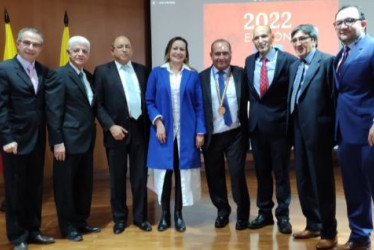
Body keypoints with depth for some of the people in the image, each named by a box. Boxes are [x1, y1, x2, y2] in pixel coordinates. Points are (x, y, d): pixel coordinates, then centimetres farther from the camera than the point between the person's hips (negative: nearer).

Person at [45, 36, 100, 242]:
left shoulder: (89, 77, 13)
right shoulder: (58, 75, -9)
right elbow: (53, 112, -14)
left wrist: (92, 132, 9)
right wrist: (57, 142, -18)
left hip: (87, 139, 7)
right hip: (68, 140, -7)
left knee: (85, 183, 15)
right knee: (65, 184, 6)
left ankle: (81, 222, 29)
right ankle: (68, 227, 19)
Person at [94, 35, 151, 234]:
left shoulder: (142, 70, 10)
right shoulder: (102, 71, 0)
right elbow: (98, 104, -5)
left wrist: (149, 124, 1)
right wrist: (111, 126, -15)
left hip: (140, 129, 3)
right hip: (117, 130, -2)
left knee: (140, 176, 9)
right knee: (117, 177, 8)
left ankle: (140, 217, 22)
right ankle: (120, 218, 22)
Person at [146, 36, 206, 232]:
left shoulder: (193, 76, 6)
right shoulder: (156, 73, 5)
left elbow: (199, 106, 4)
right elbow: (149, 101, 3)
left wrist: (200, 132, -3)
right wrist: (158, 122, -11)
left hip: (186, 133, 1)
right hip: (163, 131, 0)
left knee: (182, 173, 5)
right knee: (164, 172, 3)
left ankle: (178, 215, 18)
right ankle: (165, 215, 17)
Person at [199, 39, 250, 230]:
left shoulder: (240, 74, 1)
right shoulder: (201, 77, 1)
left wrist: (248, 128, -13)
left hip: (235, 134, -1)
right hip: (212, 136, 1)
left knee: (237, 173, -1)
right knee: (215, 176, 12)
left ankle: (242, 214, 20)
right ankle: (222, 211, 34)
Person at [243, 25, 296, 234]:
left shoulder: (288, 60, -9)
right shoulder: (249, 61, 8)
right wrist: (252, 113, 9)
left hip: (279, 124, -5)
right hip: (256, 124, 5)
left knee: (281, 172, 6)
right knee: (261, 171, 14)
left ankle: (283, 215, 20)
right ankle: (264, 212, 27)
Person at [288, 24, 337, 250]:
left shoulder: (327, 61, -8)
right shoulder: (294, 66, 16)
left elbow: (334, 96, -13)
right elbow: (292, 98, 13)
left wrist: (333, 131, -15)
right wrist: (292, 127, 6)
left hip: (318, 130, -8)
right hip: (299, 130, 8)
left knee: (322, 181, 2)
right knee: (304, 180, 15)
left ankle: (329, 232, 16)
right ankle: (313, 224, 31)